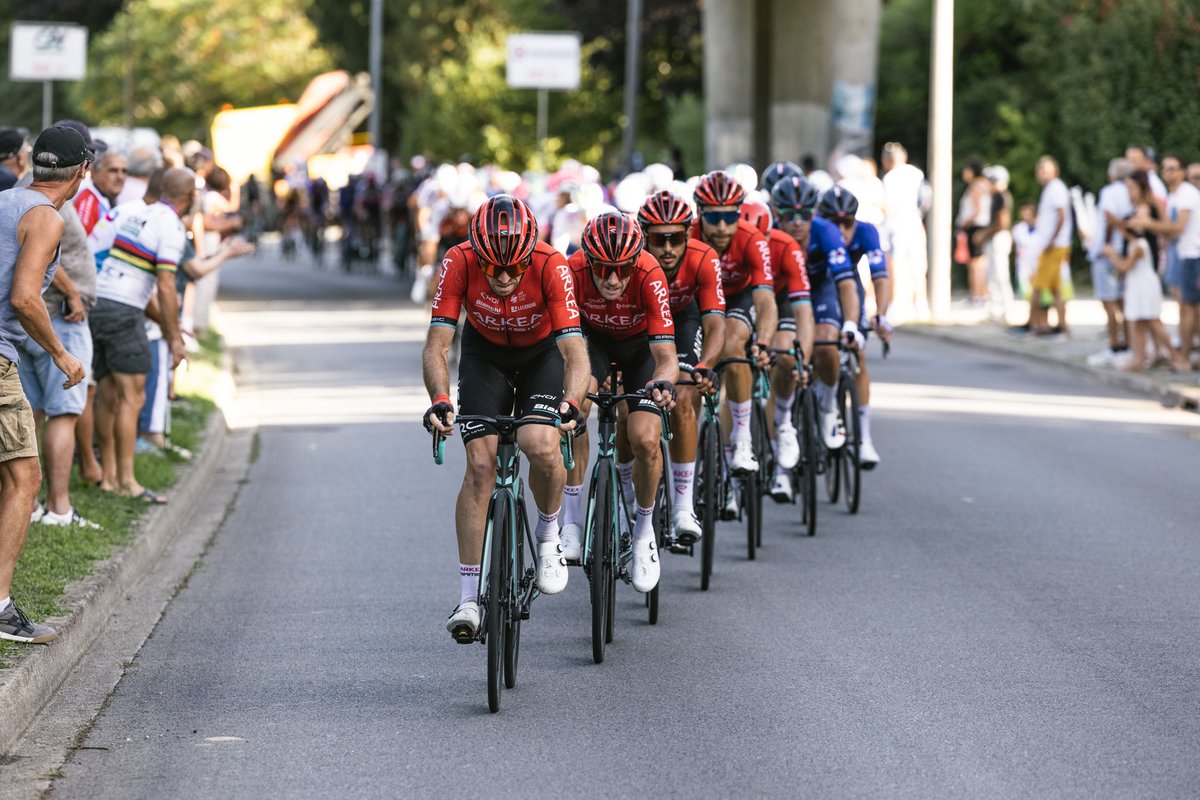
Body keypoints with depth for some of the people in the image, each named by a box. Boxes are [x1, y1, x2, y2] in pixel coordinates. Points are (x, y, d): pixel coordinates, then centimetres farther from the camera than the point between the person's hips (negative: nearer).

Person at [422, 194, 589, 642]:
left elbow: (574, 350, -38)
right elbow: (437, 343, -32)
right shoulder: (459, 262, -30)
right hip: (485, 353, 1)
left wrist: (571, 403, -56)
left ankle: (548, 536, 5)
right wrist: (439, 401, -49)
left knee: (542, 448, -26)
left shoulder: (551, 267, -34)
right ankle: (468, 597, -7)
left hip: (542, 353, -1)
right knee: (480, 465, -12)